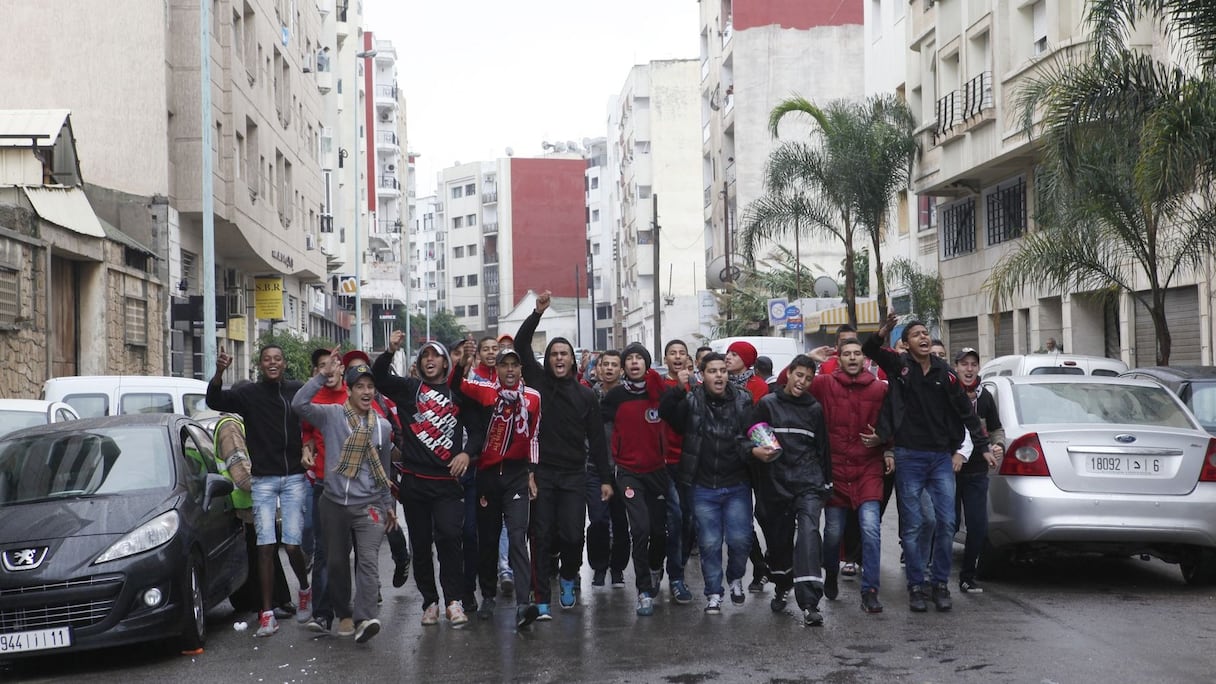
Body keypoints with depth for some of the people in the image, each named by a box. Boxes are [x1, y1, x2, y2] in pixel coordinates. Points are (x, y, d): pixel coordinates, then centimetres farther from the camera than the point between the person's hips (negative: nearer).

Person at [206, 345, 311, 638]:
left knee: (292, 544, -3)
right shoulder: (249, 394, 0)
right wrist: (219, 372, -32)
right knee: (265, 546, -4)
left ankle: (305, 590, 26)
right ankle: (267, 614, 0)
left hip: (294, 478, 0)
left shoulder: (298, 391, 4)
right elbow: (214, 400, -14)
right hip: (263, 480, 0)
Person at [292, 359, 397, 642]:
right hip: (334, 503, 0)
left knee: (368, 560, -17)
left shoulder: (383, 426, 10)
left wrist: (389, 504, 21)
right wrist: (322, 374, -15)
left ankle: (365, 618, -27)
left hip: (369, 505, 0)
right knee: (336, 563, 10)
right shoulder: (332, 415, 0)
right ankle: (344, 613, 28)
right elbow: (299, 403, -17)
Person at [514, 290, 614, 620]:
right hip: (541, 471, -1)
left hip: (574, 474, 1)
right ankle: (542, 599, 2)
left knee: (572, 535, -1)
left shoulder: (585, 395, 8)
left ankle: (568, 576, 30)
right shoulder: (538, 382, 5)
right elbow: (521, 346, -3)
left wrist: (605, 478, 4)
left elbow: (596, 439, 8)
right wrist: (537, 313, -13)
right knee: (542, 535, -1)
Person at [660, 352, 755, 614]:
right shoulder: (691, 399, -3)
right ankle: (713, 593, 21)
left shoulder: (742, 400, -1)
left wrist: (753, 450, -23)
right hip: (703, 487, 0)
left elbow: (750, 436, -2)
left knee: (740, 539, -1)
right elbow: (665, 413, -17)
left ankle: (735, 579, 29)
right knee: (709, 543, 4)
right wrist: (679, 389, -30)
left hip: (737, 486, 0)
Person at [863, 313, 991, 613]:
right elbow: (868, 350, -3)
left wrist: (982, 446, 10)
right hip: (909, 457, -2)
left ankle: (940, 584, 12)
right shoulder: (898, 365, 0)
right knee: (912, 526, 2)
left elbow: (966, 411, 11)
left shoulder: (944, 372, 5)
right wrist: (882, 333, -23)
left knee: (946, 523, 0)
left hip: (942, 456, 2)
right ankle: (916, 586, 10)